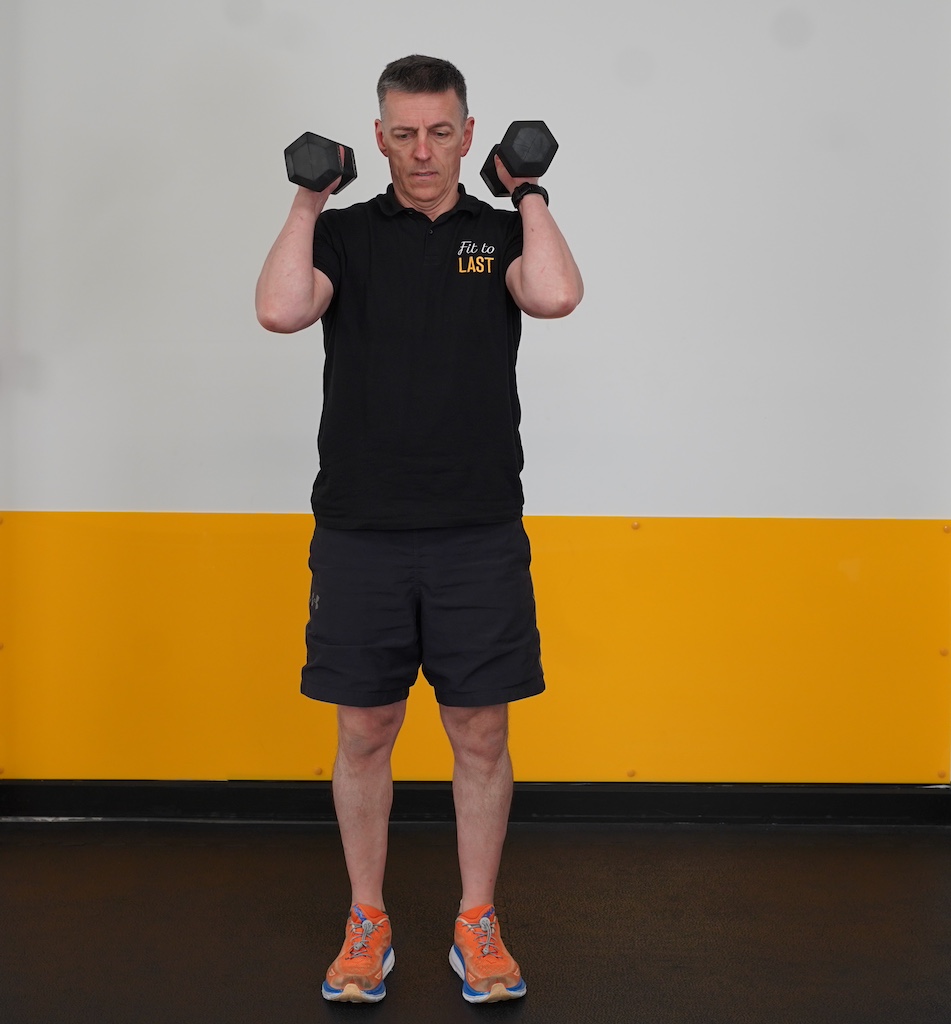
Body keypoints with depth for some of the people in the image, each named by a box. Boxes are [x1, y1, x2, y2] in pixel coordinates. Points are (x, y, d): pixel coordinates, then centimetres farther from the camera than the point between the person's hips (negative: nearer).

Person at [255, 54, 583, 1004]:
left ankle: (476, 925, 21)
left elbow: (556, 294, -17)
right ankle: (367, 924, 23)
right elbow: (281, 309, -15)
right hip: (359, 533, 0)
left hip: (479, 534, 0)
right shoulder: (343, 232, 6)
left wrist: (529, 192, -6)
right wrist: (308, 196, -7)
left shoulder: (502, 230, 6)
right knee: (364, 732, 8)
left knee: (480, 732, 7)